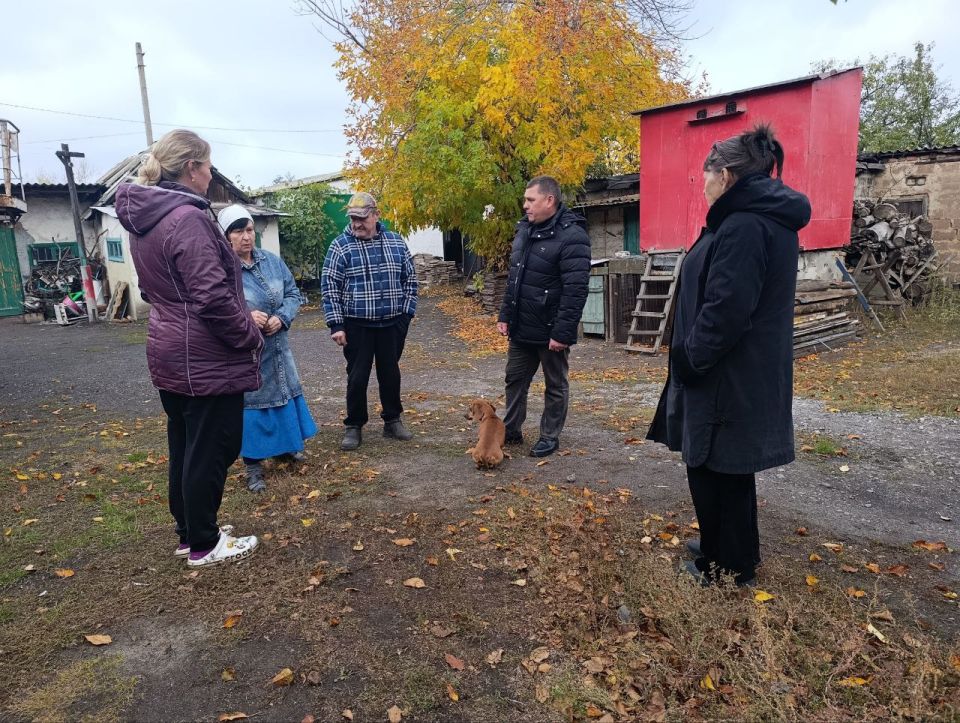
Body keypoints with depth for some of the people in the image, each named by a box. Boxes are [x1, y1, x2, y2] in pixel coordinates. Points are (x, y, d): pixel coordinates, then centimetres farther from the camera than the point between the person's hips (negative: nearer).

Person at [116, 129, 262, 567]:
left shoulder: (142, 219, 9)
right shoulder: (188, 219, -21)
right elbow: (213, 298, -25)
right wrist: (251, 337, -11)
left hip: (169, 353, 9)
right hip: (206, 359, -9)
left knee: (185, 447, 18)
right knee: (212, 450, 4)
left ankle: (189, 532, 32)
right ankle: (203, 545, 17)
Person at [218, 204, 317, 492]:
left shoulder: (272, 261, 2)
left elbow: (293, 294, 6)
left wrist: (281, 318, -12)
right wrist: (245, 317, -31)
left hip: (277, 348, 6)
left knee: (284, 393, 19)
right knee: (249, 403, 4)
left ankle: (288, 446, 41)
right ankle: (253, 466, 18)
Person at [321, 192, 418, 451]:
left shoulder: (396, 242, 3)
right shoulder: (340, 246, -6)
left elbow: (409, 279, 9)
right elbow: (329, 287, -6)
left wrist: (407, 313, 3)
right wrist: (336, 325, -11)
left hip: (392, 324, 3)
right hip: (357, 326, -2)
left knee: (390, 373, 13)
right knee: (357, 377, 6)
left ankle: (392, 421, 27)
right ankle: (354, 427, 20)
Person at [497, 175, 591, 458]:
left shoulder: (572, 236, -18)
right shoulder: (525, 229, 8)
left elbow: (575, 290, -23)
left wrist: (563, 332, -25)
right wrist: (505, 315, 11)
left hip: (550, 330, -8)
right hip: (521, 328, 8)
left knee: (555, 386, 10)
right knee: (515, 379, 17)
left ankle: (550, 437, 23)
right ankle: (511, 430, 32)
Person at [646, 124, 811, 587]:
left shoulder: (744, 226, -21)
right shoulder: (772, 220, 12)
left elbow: (725, 310, -26)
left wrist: (689, 359, -15)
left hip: (727, 376, -10)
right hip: (748, 372, 10)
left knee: (712, 467, 5)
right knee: (727, 467, 21)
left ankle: (727, 565, 20)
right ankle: (727, 549, 37)